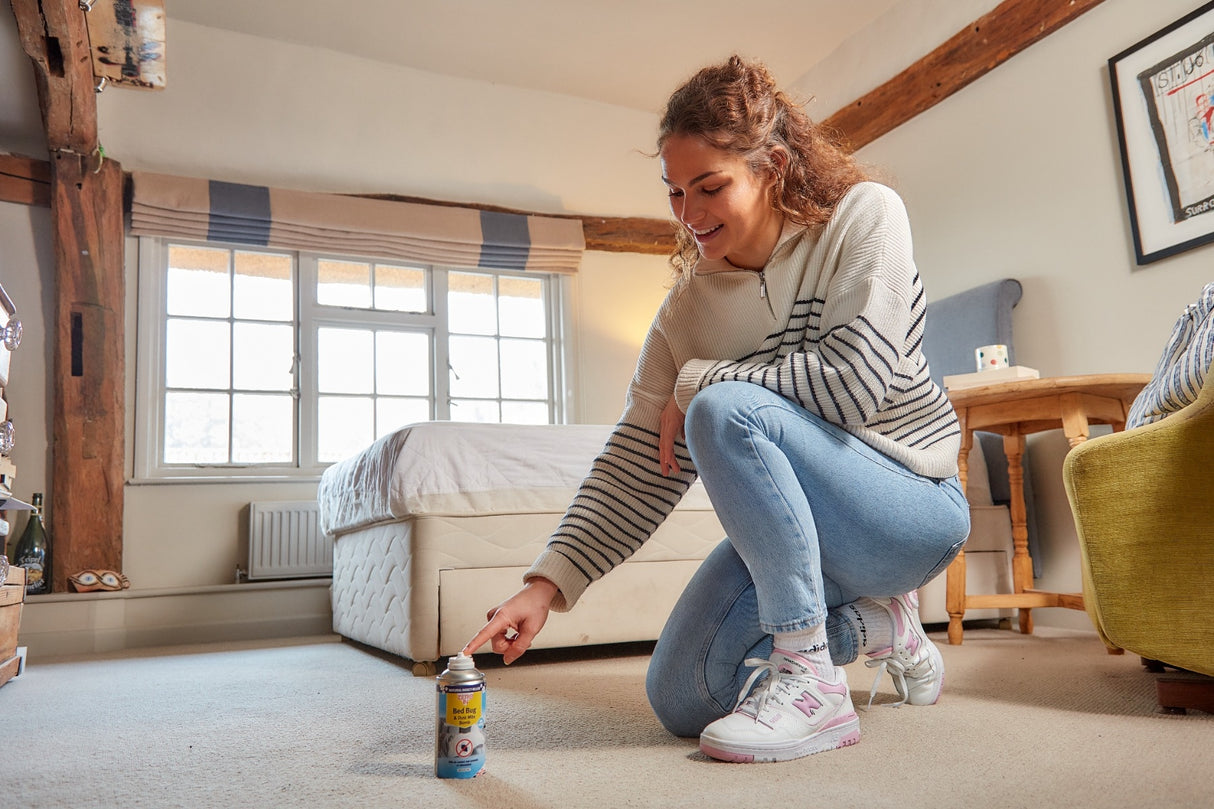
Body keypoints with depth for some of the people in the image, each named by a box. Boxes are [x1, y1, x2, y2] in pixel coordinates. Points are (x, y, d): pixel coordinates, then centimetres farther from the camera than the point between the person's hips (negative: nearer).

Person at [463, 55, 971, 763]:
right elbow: (640, 462, -7)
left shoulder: (863, 215, -13)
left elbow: (854, 382, -27)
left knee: (725, 410, -32)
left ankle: (813, 683, -20)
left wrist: (699, 383, -16)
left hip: (911, 505, -6)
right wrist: (549, 582, -17)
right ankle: (876, 625, 16)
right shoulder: (690, 303, -3)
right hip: (794, 522, 6)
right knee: (681, 700, -2)